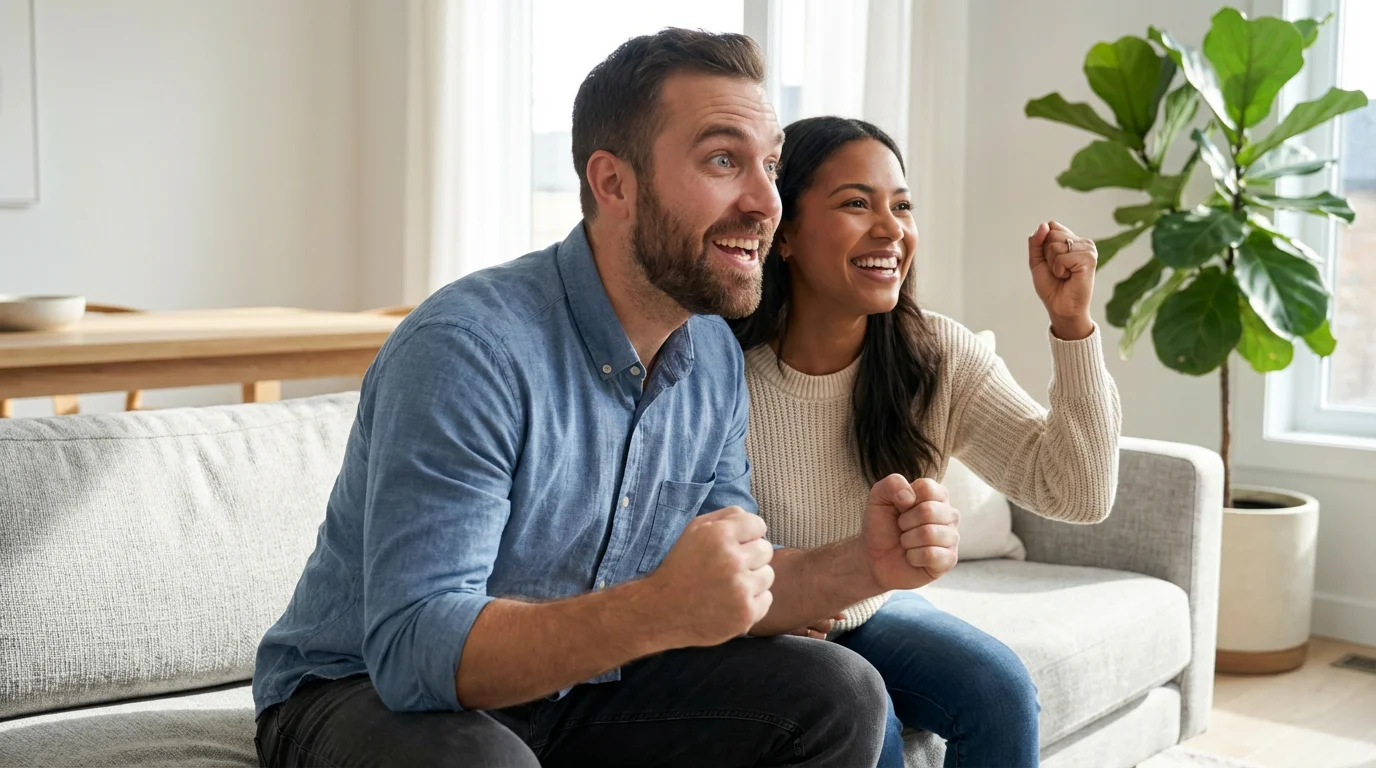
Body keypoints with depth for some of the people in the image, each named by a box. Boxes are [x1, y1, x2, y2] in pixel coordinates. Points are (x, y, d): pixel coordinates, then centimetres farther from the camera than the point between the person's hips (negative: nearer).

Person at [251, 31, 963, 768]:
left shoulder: (715, 356, -3)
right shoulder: (467, 347, -27)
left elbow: (734, 592, 3)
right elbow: (413, 648, -32)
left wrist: (860, 565, -17)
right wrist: (657, 611, -45)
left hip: (577, 685, 6)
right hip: (369, 691, -6)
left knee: (839, 695, -6)